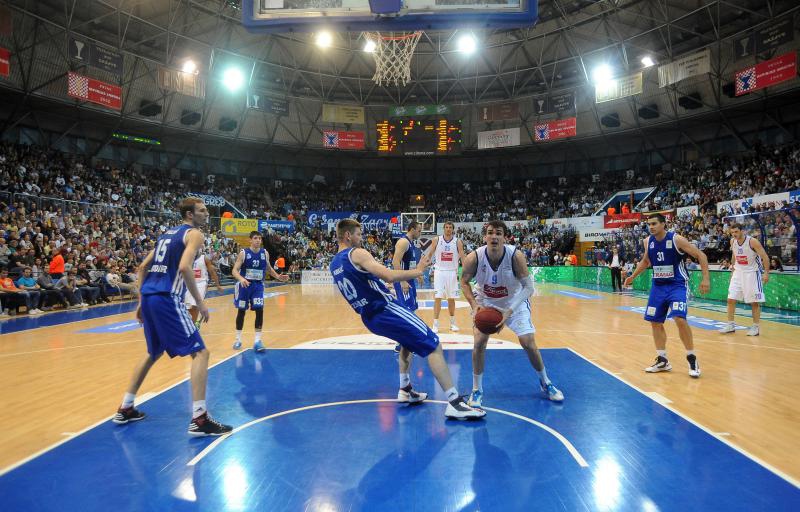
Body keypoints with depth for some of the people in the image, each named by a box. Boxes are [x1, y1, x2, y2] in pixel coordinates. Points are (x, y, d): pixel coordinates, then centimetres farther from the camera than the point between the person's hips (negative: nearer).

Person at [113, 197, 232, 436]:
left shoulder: (167, 233, 23)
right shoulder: (194, 233, -2)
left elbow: (143, 267, 22)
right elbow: (184, 267, -19)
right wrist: (200, 302, -14)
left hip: (149, 297, 9)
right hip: (166, 299, -9)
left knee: (153, 353, 26)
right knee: (200, 352, -6)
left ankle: (125, 409, 33)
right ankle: (199, 419, -11)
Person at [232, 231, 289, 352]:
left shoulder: (265, 253, 0)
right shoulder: (243, 253, -11)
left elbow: (268, 268, 16)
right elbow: (235, 270, -14)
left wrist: (278, 276, 2)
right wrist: (241, 279, -34)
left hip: (258, 285, 2)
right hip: (244, 285, -2)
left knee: (259, 310, -9)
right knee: (241, 311, 9)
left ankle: (257, 341, -3)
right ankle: (238, 339, 24)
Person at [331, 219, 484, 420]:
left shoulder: (334, 264, 14)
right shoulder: (357, 254, -12)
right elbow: (389, 276, -24)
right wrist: (416, 271, -12)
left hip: (370, 318, 9)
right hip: (386, 309, -9)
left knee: (409, 342, 32)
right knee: (433, 346, -9)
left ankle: (406, 390, 33)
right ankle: (455, 403, -14)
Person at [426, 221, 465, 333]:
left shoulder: (458, 241, -1)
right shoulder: (436, 240, -1)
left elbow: (462, 257, -3)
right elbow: (429, 255, 4)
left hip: (452, 273, 1)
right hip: (439, 272, -1)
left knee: (451, 299, 10)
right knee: (437, 298, -7)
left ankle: (453, 323, 26)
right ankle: (435, 325, -2)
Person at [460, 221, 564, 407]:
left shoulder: (516, 256, -29)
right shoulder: (474, 257, -26)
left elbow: (529, 287, -24)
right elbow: (464, 282, -9)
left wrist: (509, 311, -35)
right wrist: (474, 305, -24)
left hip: (515, 302, 0)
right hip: (486, 303, 1)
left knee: (528, 343, -3)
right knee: (479, 343, -12)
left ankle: (545, 383, 24)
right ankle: (476, 390, 7)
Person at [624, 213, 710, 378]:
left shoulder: (676, 239, -15)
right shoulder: (648, 241, 1)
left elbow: (700, 255, -12)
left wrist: (706, 278, -19)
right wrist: (632, 276, 19)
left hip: (677, 285, -6)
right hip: (658, 286, 6)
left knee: (679, 319, -22)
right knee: (655, 322, 6)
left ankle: (692, 359, -3)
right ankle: (662, 360, 20)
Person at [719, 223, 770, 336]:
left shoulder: (752, 241, -18)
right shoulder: (732, 241, -2)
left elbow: (765, 257, -15)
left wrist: (766, 273, -19)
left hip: (752, 272, -5)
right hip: (738, 272, 5)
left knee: (754, 302, 0)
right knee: (731, 299, 1)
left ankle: (755, 327, 10)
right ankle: (730, 325, 9)